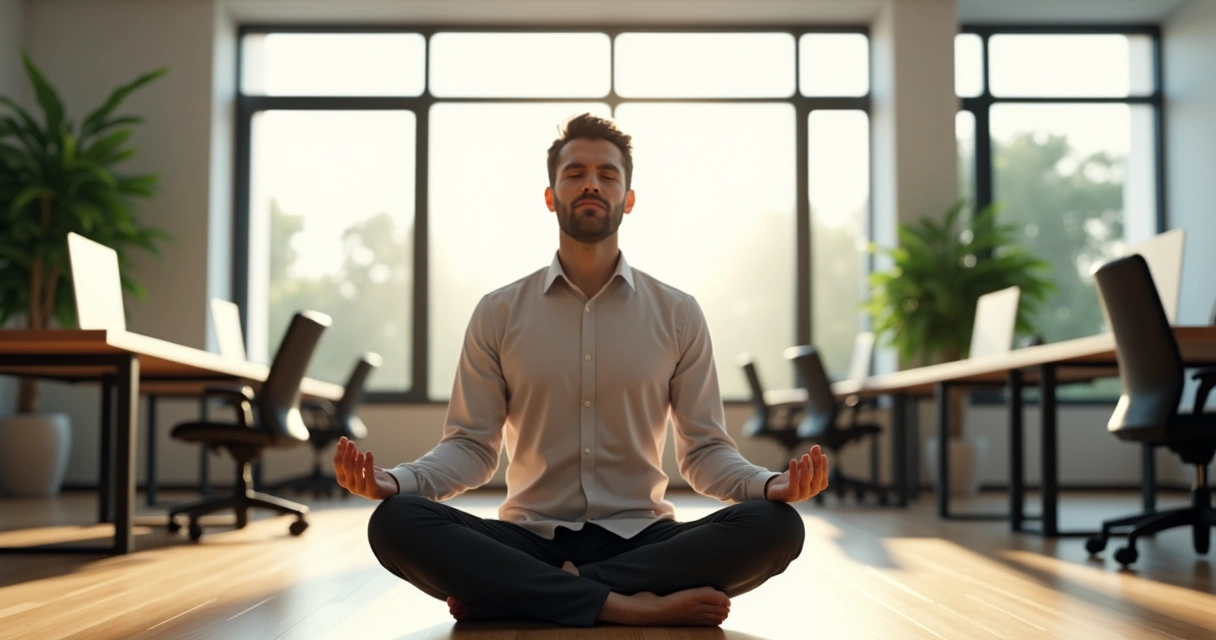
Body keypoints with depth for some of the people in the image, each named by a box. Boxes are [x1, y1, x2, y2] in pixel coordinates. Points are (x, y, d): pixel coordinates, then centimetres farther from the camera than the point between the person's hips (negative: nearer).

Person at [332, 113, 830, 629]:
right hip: (530, 539, 0)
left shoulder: (678, 314, 6)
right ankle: (622, 604, -30)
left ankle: (525, 592, -24)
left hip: (639, 539, 1)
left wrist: (772, 485, -16)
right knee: (396, 522, -28)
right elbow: (470, 445, 4)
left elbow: (704, 450, 6)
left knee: (775, 526, -28)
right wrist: (394, 480, -17)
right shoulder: (498, 314, 6)